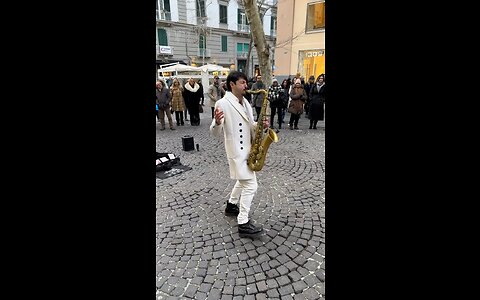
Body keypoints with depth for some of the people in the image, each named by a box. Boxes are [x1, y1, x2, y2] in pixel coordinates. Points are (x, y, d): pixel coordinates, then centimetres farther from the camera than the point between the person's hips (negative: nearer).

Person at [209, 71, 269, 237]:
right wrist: (217, 121, -39)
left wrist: (260, 124, -4)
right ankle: (243, 224, 4)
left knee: (243, 180, 22)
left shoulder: (245, 102, 10)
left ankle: (231, 205, 43)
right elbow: (215, 133, -17)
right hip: (236, 150, -9)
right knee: (250, 185, -8)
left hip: (247, 148, 9)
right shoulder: (223, 103, -15)